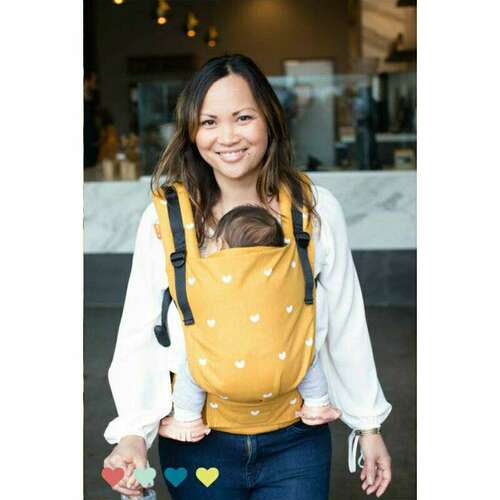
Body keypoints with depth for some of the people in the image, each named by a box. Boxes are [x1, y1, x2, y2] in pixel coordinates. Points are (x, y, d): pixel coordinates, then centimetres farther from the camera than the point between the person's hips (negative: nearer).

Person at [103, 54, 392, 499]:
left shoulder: (316, 209, -7)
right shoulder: (166, 216, -9)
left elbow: (345, 327, 1)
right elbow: (141, 333, -7)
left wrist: (368, 425, 7)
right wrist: (134, 434, -20)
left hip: (296, 443, 0)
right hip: (197, 443, 0)